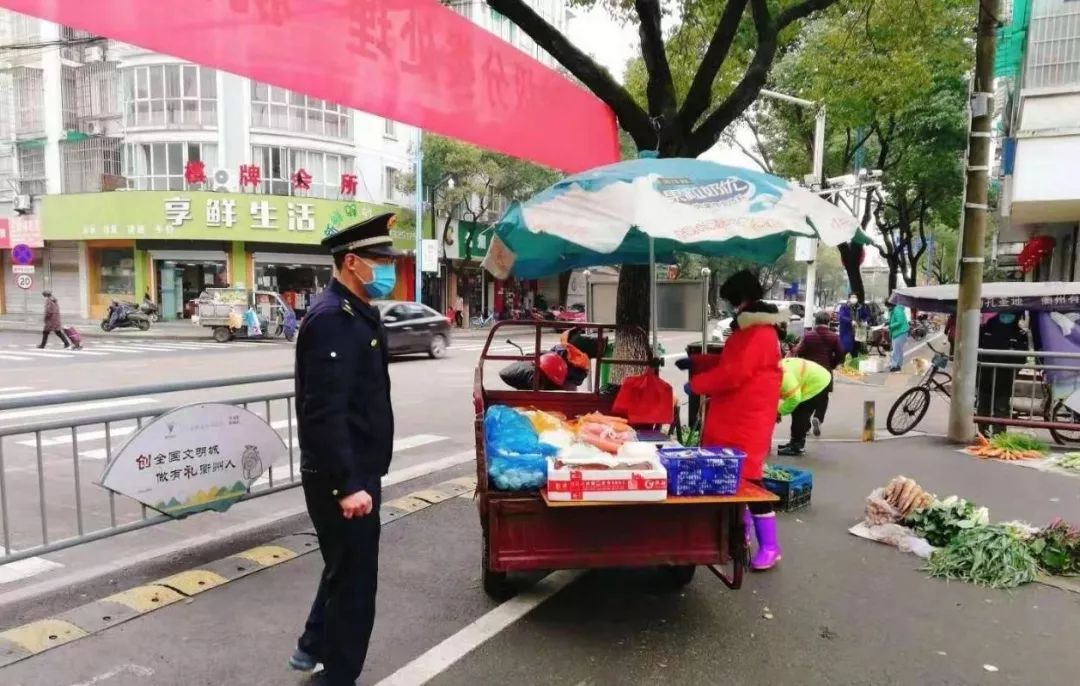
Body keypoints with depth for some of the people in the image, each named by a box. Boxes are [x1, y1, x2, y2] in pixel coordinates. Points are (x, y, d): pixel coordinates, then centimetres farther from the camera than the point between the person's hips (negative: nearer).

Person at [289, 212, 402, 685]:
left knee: (344, 567, 26)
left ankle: (314, 647, 45)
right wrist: (348, 484, -27)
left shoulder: (358, 313, 11)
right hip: (341, 479, -10)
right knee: (354, 580, 4)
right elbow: (325, 412, -27)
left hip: (357, 471, 10)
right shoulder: (331, 318, -21)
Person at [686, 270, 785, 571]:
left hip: (748, 418, -10)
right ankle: (742, 529, 28)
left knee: (747, 477, -8)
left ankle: (770, 546, 0)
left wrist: (695, 384, -12)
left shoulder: (757, 332, -18)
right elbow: (728, 361, 23)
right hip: (736, 415, 10)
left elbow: (732, 373, -23)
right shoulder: (751, 329, 17)